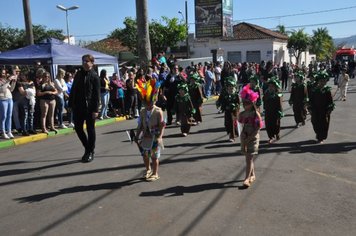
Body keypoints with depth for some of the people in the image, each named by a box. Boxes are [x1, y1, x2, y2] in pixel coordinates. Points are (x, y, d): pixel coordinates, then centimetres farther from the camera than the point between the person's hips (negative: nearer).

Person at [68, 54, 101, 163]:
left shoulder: (94, 76, -6)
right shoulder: (79, 74, 9)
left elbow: (97, 94, -10)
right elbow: (73, 90, 12)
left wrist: (96, 109, -15)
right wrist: (71, 104, 7)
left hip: (89, 107, -5)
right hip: (78, 107, 5)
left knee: (90, 129, 5)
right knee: (78, 128, 9)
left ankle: (91, 152, 17)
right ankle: (87, 148, 27)